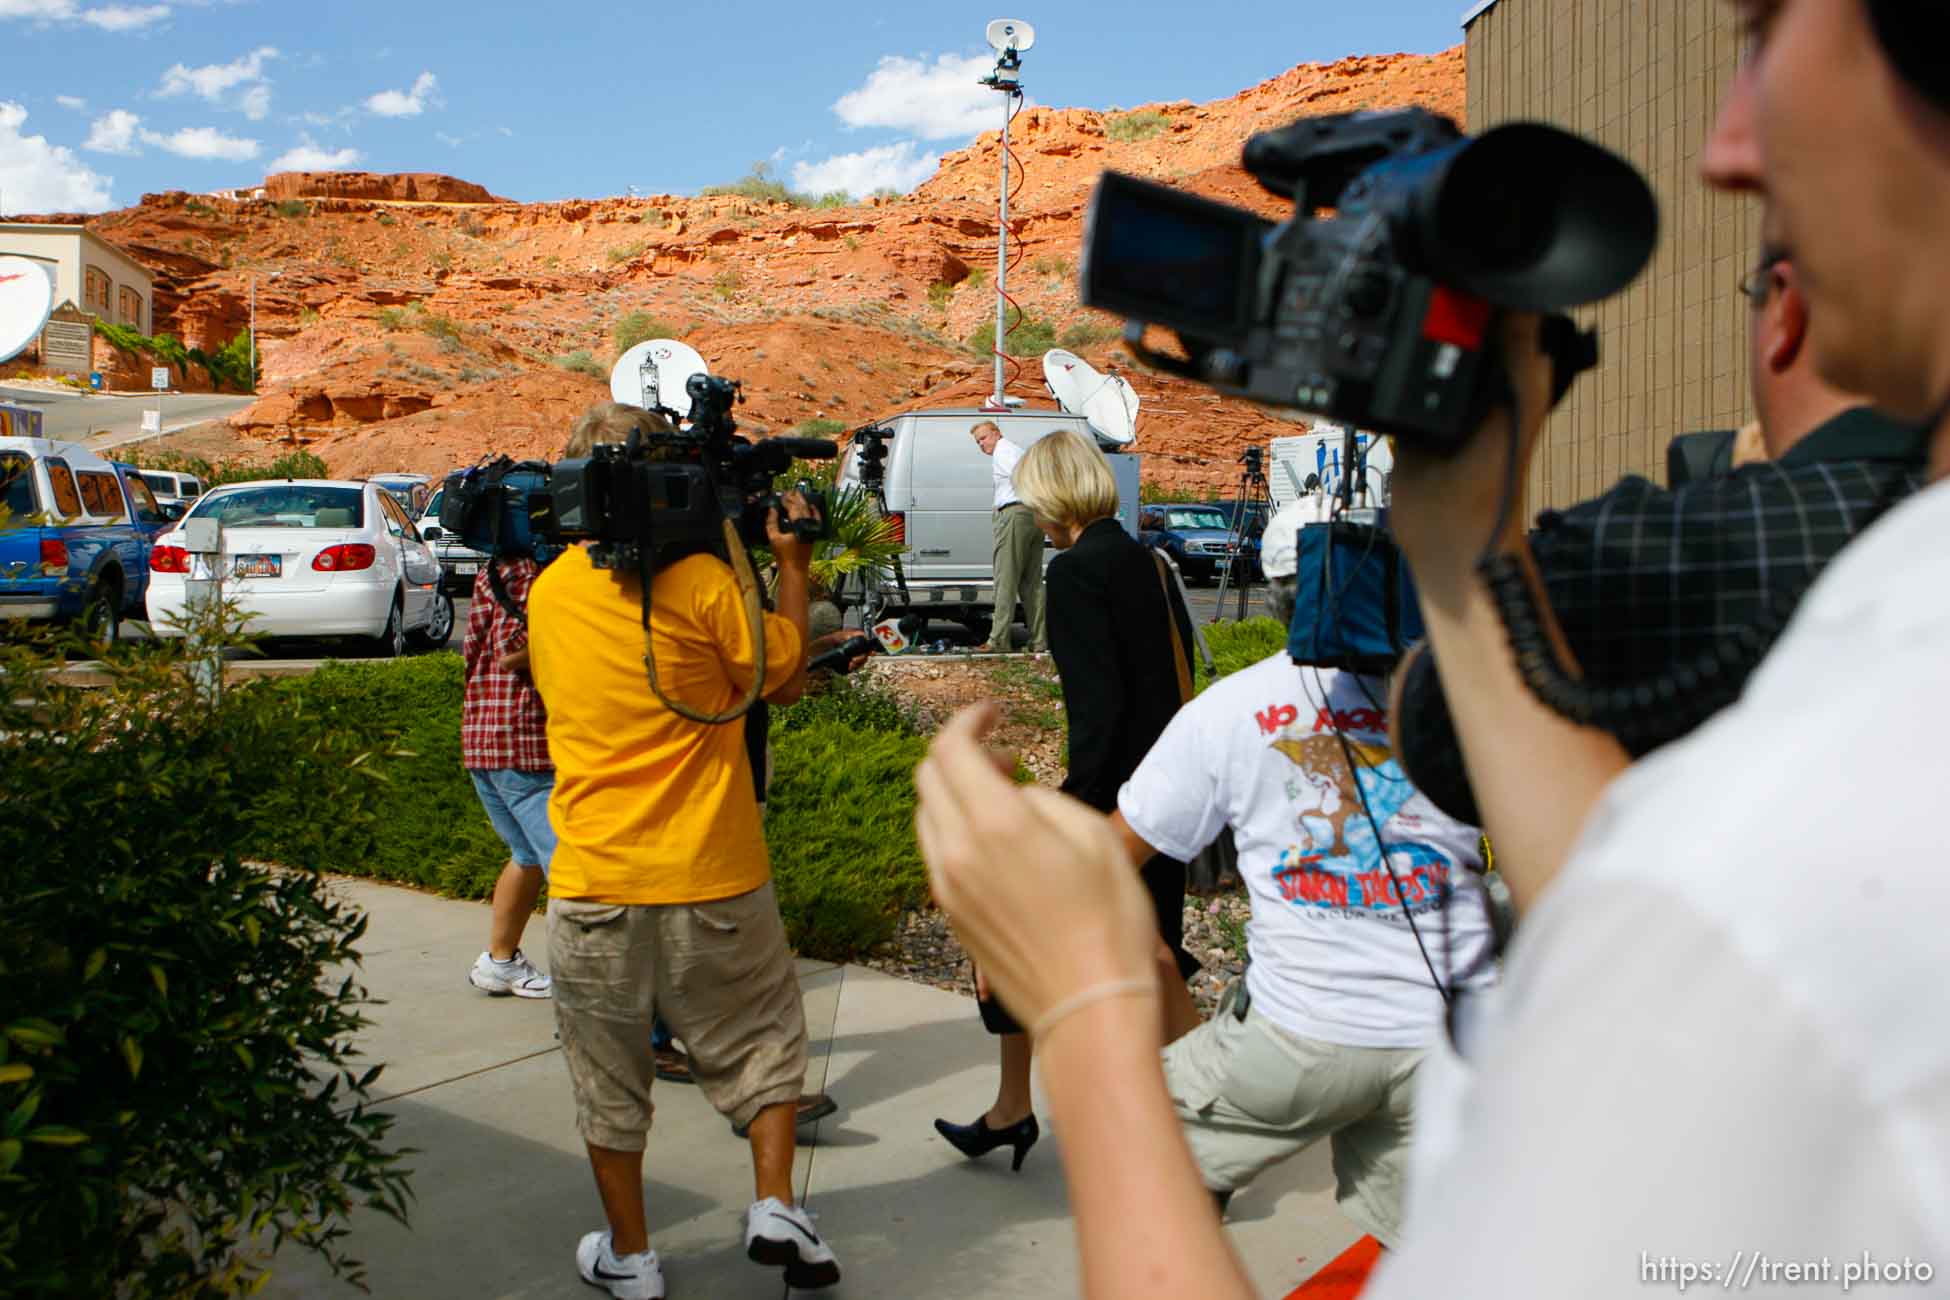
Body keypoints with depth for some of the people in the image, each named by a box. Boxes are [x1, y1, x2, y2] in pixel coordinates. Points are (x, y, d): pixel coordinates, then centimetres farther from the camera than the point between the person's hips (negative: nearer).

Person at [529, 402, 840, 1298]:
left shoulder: (549, 593, 4)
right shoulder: (703, 583, -13)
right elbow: (784, 679, -2)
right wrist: (790, 568, 8)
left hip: (594, 887, 3)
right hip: (712, 881, -3)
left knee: (609, 1080, 14)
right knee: (762, 1039, 18)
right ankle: (774, 1206, 10)